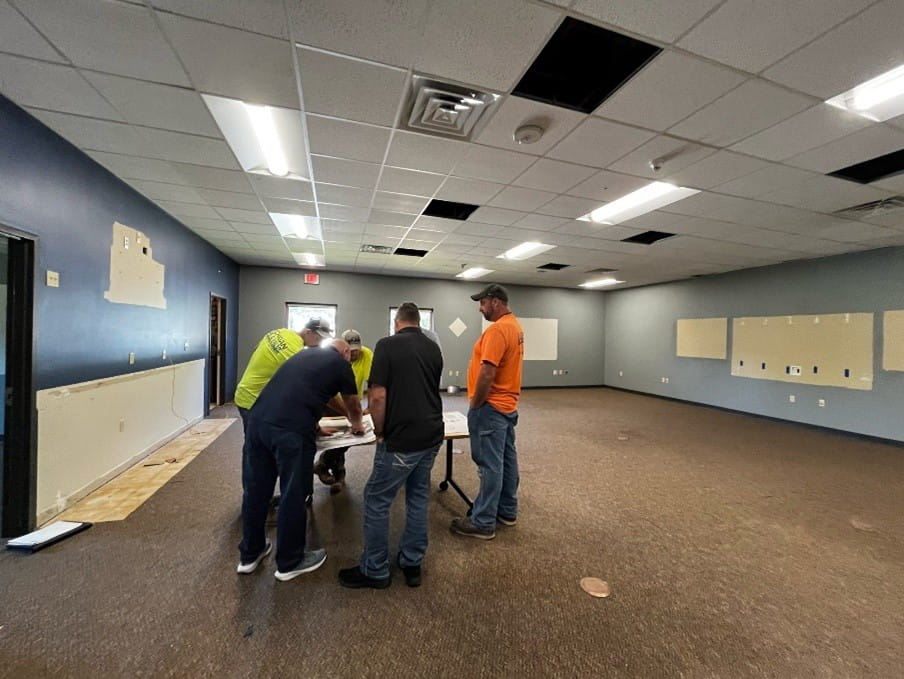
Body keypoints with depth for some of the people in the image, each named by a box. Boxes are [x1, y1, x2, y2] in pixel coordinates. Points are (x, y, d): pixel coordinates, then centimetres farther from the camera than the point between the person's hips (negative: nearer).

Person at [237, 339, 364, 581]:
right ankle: (289, 563, 29)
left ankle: (250, 555, 40)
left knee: (255, 490, 20)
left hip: (257, 419, 7)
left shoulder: (305, 353, 28)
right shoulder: (340, 363, 11)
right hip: (291, 430, -7)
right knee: (293, 496, 11)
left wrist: (314, 426, 51)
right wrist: (357, 425, 45)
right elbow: (353, 406, 24)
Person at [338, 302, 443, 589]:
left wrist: (380, 431, 0)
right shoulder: (433, 348, 8)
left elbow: (378, 397, -17)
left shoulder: (387, 345, -10)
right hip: (431, 435, 7)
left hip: (402, 439, -6)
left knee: (376, 500, 11)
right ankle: (412, 564, 31)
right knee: (418, 498, 20)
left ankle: (374, 570, 25)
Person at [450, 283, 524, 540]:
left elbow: (487, 374, -26)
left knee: (490, 465, -1)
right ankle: (507, 511, 31)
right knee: (507, 460, 17)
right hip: (508, 405, 10)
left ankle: (483, 522, 11)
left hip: (491, 407, -10)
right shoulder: (515, 326, 12)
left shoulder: (497, 329, -21)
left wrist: (475, 405, -14)